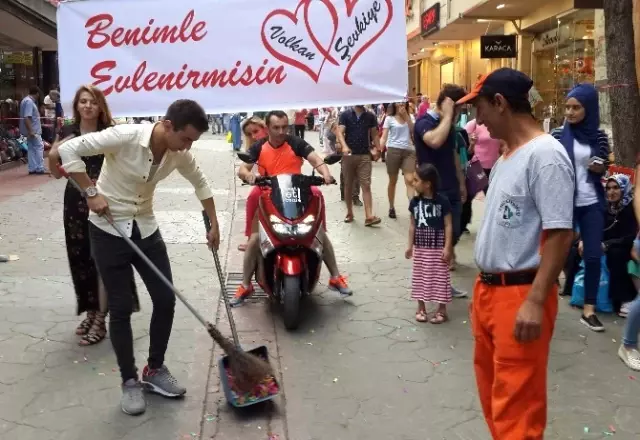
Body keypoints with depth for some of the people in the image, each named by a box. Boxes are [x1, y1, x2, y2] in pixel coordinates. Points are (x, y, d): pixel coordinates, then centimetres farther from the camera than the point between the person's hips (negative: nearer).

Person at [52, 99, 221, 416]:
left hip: (146, 229, 6)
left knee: (166, 300, 4)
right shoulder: (125, 136, -25)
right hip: (109, 230, -5)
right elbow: (68, 149, -23)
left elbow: (200, 183, 12)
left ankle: (155, 370, 23)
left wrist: (213, 225, 15)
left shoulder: (179, 155, -7)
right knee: (121, 308, -1)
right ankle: (130, 382, 15)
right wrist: (91, 193, -24)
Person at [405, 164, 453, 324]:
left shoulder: (442, 201, -12)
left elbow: (448, 225, -9)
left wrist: (447, 247, -13)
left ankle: (442, 310, 17)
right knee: (420, 277, 11)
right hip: (420, 246, 4)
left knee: (439, 277, 4)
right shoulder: (415, 202, 0)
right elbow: (413, 225, 8)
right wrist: (410, 246, 8)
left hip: (438, 246, -4)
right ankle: (421, 308, 25)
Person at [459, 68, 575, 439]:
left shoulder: (545, 155, -17)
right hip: (489, 289, 10)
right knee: (492, 386, 22)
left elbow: (560, 234, -21)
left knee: (516, 402, -1)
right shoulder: (507, 156, 12)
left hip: (520, 295, -10)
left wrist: (536, 301, -24)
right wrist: (484, 285, 17)